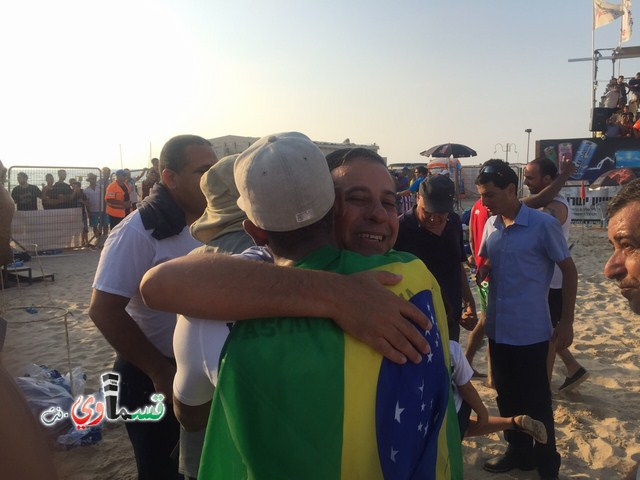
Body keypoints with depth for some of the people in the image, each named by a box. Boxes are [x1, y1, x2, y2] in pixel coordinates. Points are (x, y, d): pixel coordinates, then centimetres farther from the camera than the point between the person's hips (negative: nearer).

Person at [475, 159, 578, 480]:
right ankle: (519, 452, 37)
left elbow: (569, 270, -6)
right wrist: (481, 271, -6)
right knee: (507, 396, 17)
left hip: (530, 330, -5)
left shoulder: (544, 225, -13)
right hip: (498, 327, 6)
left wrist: (566, 322, -7)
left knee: (536, 400, 8)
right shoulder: (490, 225, 3)